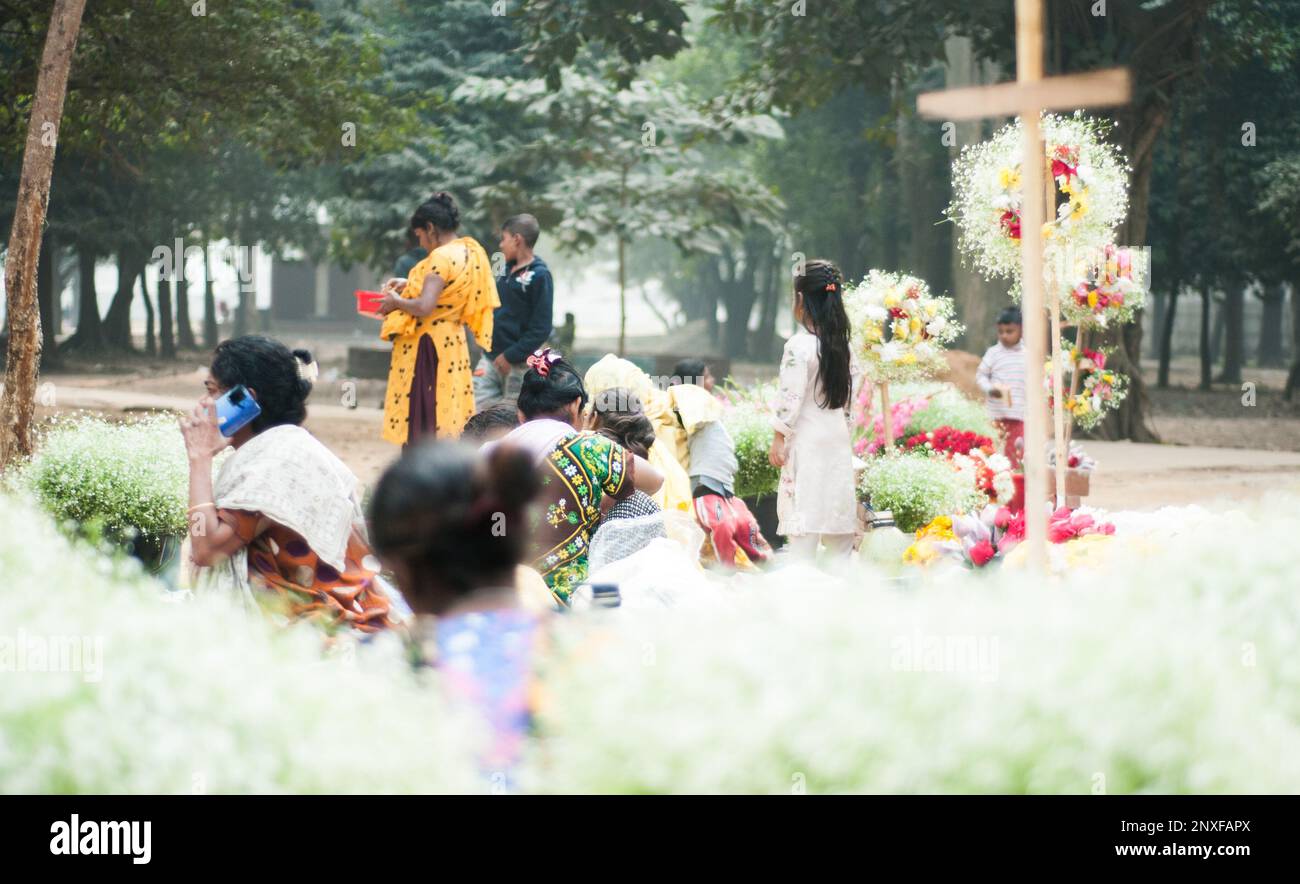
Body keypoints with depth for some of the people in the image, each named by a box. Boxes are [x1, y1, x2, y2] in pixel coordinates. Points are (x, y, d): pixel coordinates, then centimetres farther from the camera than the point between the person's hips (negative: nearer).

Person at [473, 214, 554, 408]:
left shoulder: (539, 275, -11)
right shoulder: (506, 270, 13)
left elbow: (540, 329, -15)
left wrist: (511, 356, -16)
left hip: (518, 364, -7)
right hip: (490, 360, 7)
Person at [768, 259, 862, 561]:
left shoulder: (800, 345, -13)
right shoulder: (841, 344, 8)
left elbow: (790, 398, -15)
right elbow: (850, 391, 13)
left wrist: (778, 439, -7)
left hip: (807, 440, -7)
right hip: (838, 439, 7)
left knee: (803, 513, -8)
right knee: (837, 508, 11)